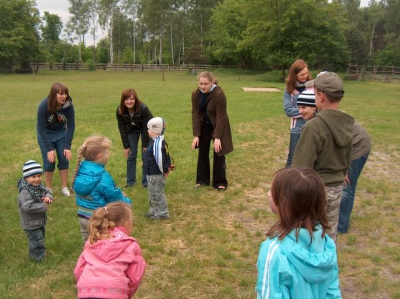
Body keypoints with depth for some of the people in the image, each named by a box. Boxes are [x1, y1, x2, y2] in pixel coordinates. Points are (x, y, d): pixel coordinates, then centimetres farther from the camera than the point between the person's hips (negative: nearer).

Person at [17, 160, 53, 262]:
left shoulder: (38, 186, -5)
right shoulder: (25, 191, -31)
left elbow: (47, 191, 9)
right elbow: (27, 207, -39)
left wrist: (48, 197, -16)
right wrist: (44, 207, -32)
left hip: (39, 220, 9)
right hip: (31, 223, -9)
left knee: (41, 235, 26)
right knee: (37, 240, 3)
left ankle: (35, 253, 48)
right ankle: (39, 257, 25)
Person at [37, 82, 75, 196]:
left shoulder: (68, 105, -24)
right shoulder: (43, 106, -30)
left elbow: (71, 126, -17)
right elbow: (41, 128, -25)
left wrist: (68, 146, -21)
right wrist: (49, 149, -27)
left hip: (61, 133, 2)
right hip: (45, 134, -2)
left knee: (64, 159, -2)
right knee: (49, 161, -5)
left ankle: (64, 187, 14)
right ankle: (48, 189, 13)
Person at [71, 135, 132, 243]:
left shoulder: (80, 169, -4)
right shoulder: (102, 177, -26)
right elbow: (114, 197, -16)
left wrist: (118, 193, 8)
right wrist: (127, 201, 4)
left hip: (83, 215, 7)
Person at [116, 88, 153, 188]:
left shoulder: (143, 108, -35)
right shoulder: (120, 111, -26)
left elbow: (146, 128, -25)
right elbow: (122, 129, -15)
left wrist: (145, 145, -20)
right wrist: (126, 146, -13)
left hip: (146, 130, -3)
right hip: (132, 130, 3)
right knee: (131, 155, 1)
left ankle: (146, 181, 7)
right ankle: (130, 181, 12)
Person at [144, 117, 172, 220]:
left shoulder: (156, 144, -27)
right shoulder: (159, 141, 7)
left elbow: (160, 159, -30)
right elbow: (166, 156, 15)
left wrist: (164, 171, -18)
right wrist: (167, 168, 16)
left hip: (156, 175, -11)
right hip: (153, 174, 11)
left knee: (158, 193, 3)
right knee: (152, 192, 22)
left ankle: (162, 213, 16)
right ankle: (154, 210, 36)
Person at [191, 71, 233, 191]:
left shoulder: (219, 94, -29)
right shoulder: (196, 94, -14)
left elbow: (221, 117, -26)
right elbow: (195, 114, -13)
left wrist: (217, 137, -28)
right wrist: (196, 135, -18)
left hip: (218, 126, -4)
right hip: (204, 126, 5)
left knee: (218, 154, -2)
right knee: (202, 152, 8)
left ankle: (220, 182, 9)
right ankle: (202, 180, 21)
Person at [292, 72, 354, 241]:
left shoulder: (313, 126, -24)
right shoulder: (347, 124, -2)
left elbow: (302, 166, -21)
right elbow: (347, 160, 10)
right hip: (336, 188, 6)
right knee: (330, 233, 20)